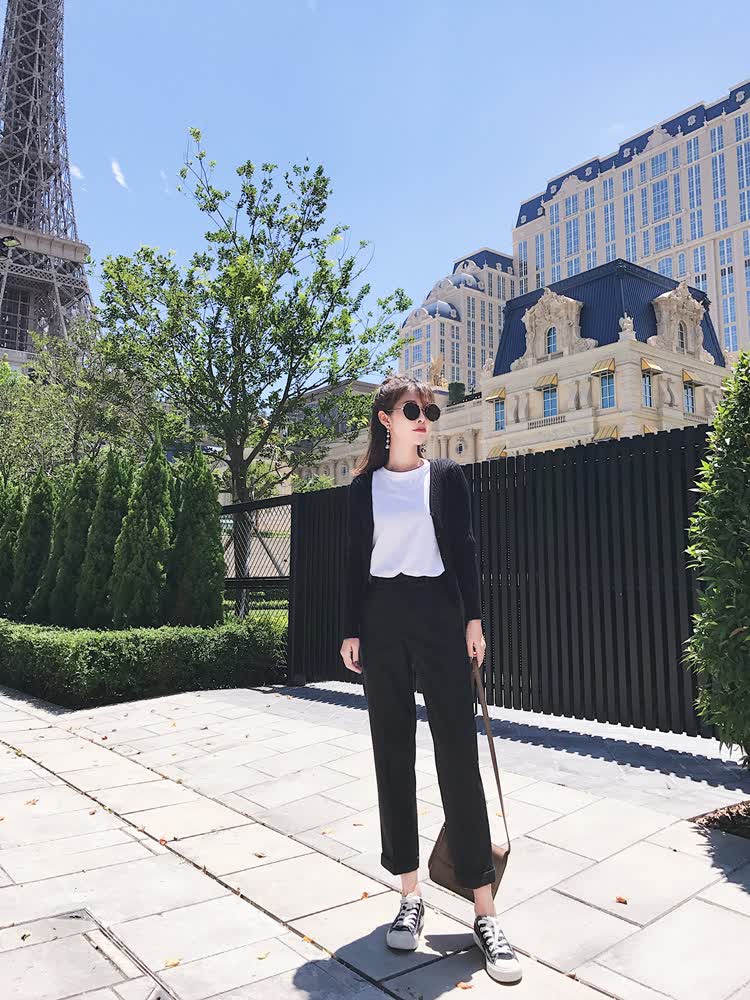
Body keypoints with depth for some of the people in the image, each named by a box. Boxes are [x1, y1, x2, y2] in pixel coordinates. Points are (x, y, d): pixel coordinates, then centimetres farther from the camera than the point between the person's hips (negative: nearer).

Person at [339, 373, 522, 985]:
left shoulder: (447, 476, 6)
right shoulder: (363, 487, 8)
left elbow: (464, 550, 4)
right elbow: (356, 562, 8)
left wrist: (473, 619, -2)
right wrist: (352, 632, 4)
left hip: (438, 615, -1)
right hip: (381, 620, 2)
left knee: (458, 750, -3)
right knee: (393, 751, 6)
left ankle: (485, 911, 6)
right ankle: (411, 895, 19)